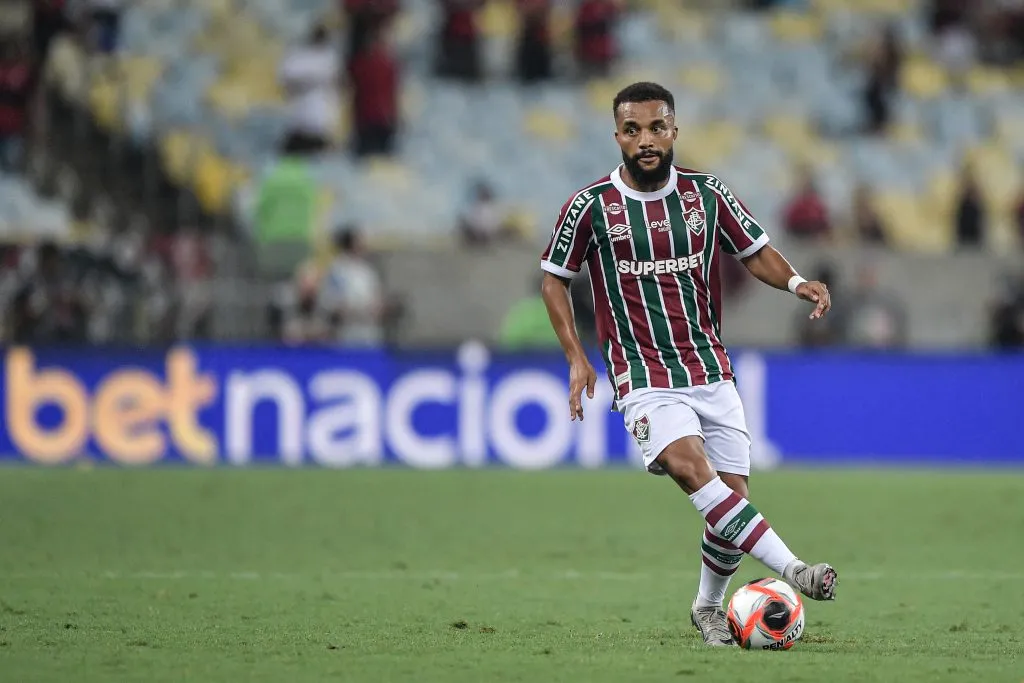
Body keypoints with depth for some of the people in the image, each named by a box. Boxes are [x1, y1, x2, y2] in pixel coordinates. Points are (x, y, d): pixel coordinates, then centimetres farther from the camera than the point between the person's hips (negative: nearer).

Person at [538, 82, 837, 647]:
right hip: (643, 376, -4)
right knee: (688, 464, -29)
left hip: (711, 371, 4)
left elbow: (756, 253, 13)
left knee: (731, 494, 0)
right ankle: (790, 569, -38)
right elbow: (554, 279, 7)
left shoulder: (707, 193, 3)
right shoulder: (590, 206, -4)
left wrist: (796, 283, -9)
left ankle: (708, 609, 25)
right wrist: (576, 359, -2)